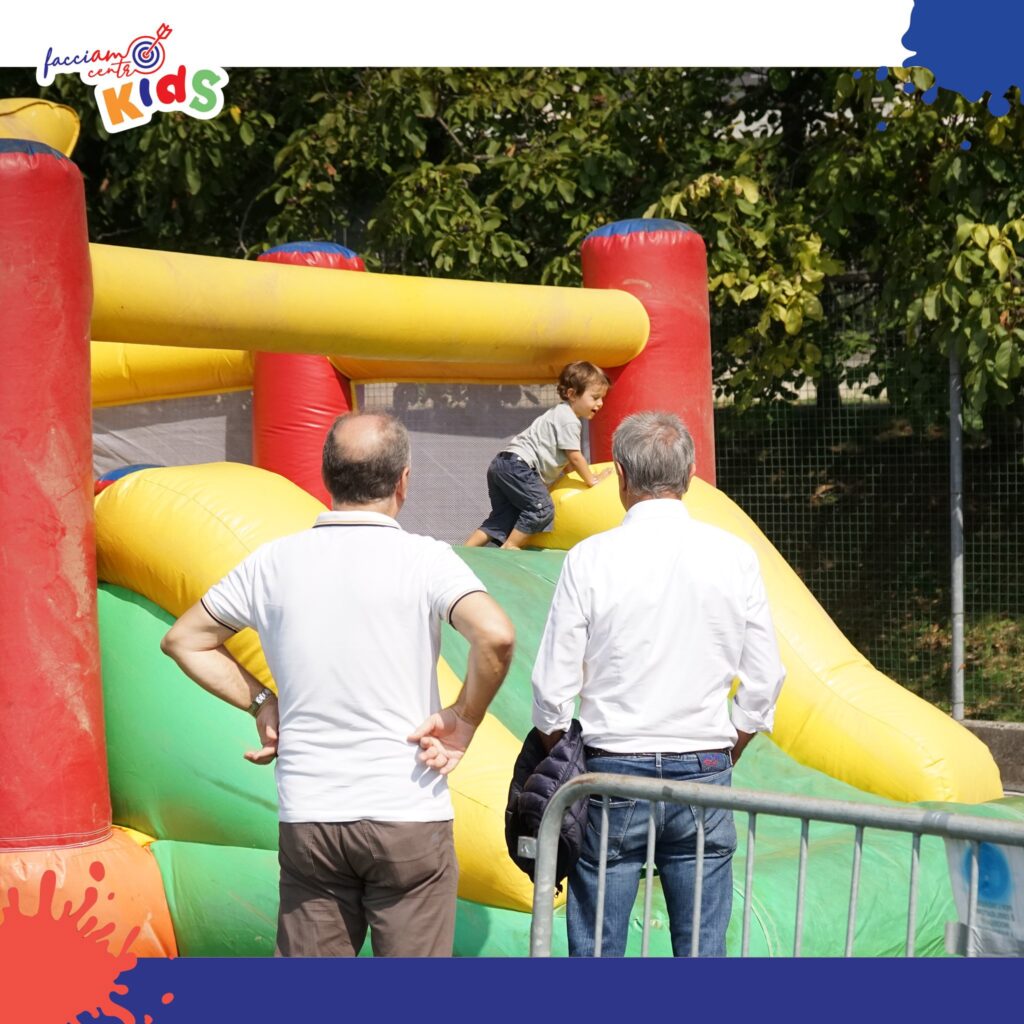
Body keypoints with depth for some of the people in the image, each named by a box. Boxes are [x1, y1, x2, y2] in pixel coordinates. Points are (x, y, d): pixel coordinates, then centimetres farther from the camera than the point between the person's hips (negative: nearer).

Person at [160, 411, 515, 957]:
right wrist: (465, 717, -9)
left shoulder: (275, 562, 3)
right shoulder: (424, 559, -8)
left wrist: (261, 702, 12)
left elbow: (184, 640, 12)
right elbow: (495, 635, -24)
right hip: (408, 814, -3)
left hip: (308, 818, 3)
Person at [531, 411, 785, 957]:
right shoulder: (735, 556, 0)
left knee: (597, 950, 6)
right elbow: (764, 683, 3)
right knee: (703, 947, 7)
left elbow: (552, 688, -5)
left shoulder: (590, 558, -7)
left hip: (613, 772, -2)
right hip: (704, 772, 2)